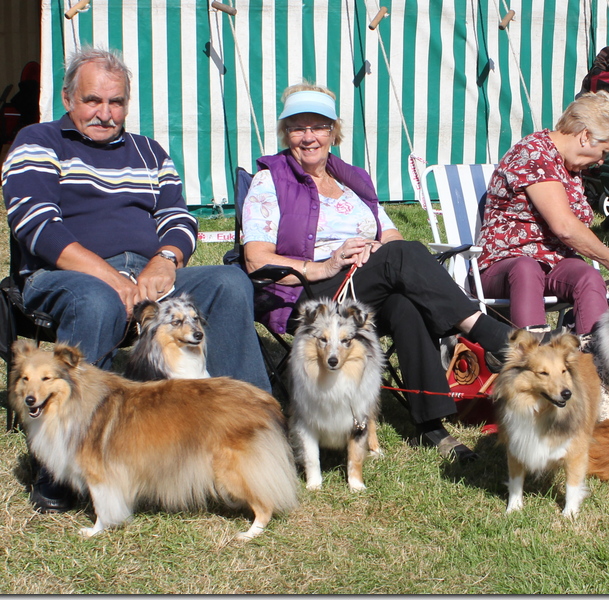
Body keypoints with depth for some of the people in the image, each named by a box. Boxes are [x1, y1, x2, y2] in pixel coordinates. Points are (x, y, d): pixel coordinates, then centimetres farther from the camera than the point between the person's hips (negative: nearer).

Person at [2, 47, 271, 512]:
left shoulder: (149, 153, 25)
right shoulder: (38, 144, 10)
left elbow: (180, 220, 14)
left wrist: (164, 260, -12)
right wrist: (106, 274, -19)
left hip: (150, 275, 5)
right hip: (65, 277, -4)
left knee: (231, 284, -22)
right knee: (98, 303, -40)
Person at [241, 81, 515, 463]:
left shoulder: (355, 181, 25)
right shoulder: (270, 182, 9)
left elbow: (393, 238, 16)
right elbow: (257, 261, -4)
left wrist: (373, 251, -9)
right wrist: (325, 267, -17)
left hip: (374, 297, 4)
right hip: (306, 300, -4)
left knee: (408, 305, -34)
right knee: (404, 255, -29)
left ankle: (431, 424, -35)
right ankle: (495, 336, -32)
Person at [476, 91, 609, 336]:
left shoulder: (571, 167, 19)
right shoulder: (533, 152, -10)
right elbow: (563, 226, -18)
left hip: (558, 264, 7)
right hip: (505, 264, -7)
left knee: (589, 278, -28)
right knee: (526, 269, -41)